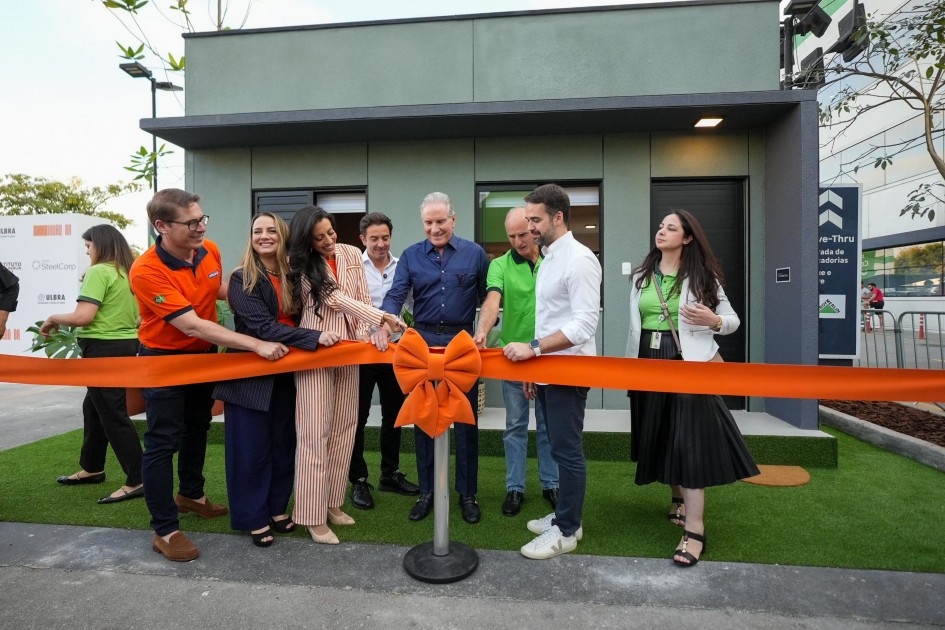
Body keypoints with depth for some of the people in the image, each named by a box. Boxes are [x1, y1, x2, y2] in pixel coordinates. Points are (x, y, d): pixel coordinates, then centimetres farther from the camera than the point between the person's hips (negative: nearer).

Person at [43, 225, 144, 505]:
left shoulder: (99, 272, -15)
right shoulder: (130, 272, 11)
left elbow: (82, 316, -21)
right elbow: (135, 313, 19)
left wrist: (53, 319, -4)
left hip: (104, 348, -9)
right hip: (126, 343, 9)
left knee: (113, 414, -4)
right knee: (93, 407, 22)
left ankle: (137, 481, -2)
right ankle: (91, 468, 36)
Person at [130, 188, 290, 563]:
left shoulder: (209, 251, -9)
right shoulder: (147, 271, -29)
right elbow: (192, 325, -35)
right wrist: (257, 345, -39)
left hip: (204, 353, 7)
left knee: (198, 426, 21)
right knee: (163, 442, 0)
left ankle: (191, 494, 44)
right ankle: (165, 530, 15)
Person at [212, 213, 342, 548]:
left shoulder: (293, 275, 5)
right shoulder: (241, 279, -11)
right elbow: (262, 326, -22)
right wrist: (314, 337, -29)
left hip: (286, 374, 5)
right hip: (251, 373, -5)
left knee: (284, 443, 13)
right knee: (251, 447, 5)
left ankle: (277, 508, 31)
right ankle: (254, 517, 21)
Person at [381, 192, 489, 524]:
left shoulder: (474, 253, 3)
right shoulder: (411, 255, 4)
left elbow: (487, 297, 5)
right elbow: (396, 294, -6)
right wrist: (388, 318, -27)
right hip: (423, 342, 1)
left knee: (466, 420, 6)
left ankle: (467, 493, 21)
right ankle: (427, 491, 25)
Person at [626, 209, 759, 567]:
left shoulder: (702, 277, -1)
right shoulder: (641, 277, 9)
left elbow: (733, 320, 4)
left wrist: (713, 320, -18)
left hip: (689, 365, -4)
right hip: (649, 364, 5)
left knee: (689, 442, -8)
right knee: (660, 439, 12)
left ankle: (694, 531, -1)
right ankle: (679, 499, 36)